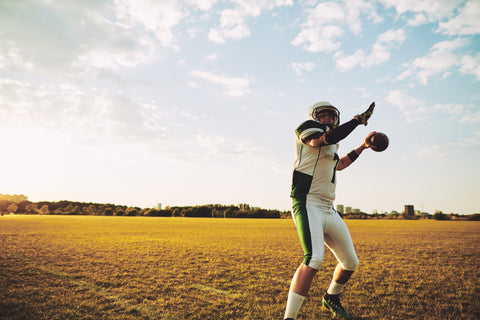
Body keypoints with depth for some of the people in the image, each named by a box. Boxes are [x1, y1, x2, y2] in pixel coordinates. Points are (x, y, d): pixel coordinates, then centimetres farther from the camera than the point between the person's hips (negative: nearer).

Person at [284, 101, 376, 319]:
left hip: (328, 209, 9)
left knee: (350, 262, 16)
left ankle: (331, 298, 41)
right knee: (314, 259, -29)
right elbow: (329, 138, -23)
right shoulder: (307, 130, -2)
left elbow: (339, 164, 42)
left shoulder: (331, 145, 23)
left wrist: (363, 146, 43)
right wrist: (359, 119, -14)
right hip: (308, 204, -9)